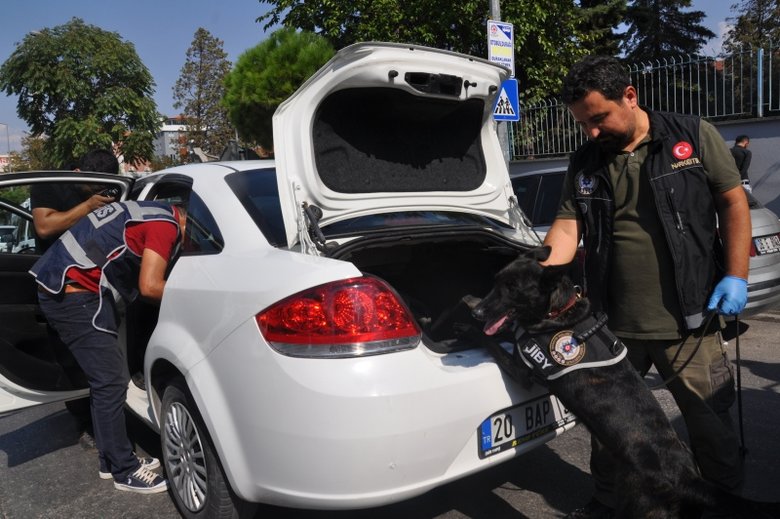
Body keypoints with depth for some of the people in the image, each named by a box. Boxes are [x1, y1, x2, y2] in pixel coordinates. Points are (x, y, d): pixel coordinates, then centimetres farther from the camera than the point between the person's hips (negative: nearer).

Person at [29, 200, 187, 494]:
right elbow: (150, 286, -18)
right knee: (112, 382, -5)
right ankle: (125, 471, 5)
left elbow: (139, 279, 22)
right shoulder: (166, 224, -12)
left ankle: (111, 460, 23)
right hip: (75, 294, -10)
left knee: (107, 380, 14)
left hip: (60, 289, 10)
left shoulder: (152, 214, 19)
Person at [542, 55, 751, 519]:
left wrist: (736, 276, -7)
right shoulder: (585, 163, 6)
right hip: (613, 324, 3)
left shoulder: (695, 136, -2)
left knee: (711, 425, 11)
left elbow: (734, 203, 0)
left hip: (688, 323, -3)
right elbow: (568, 226, 0)